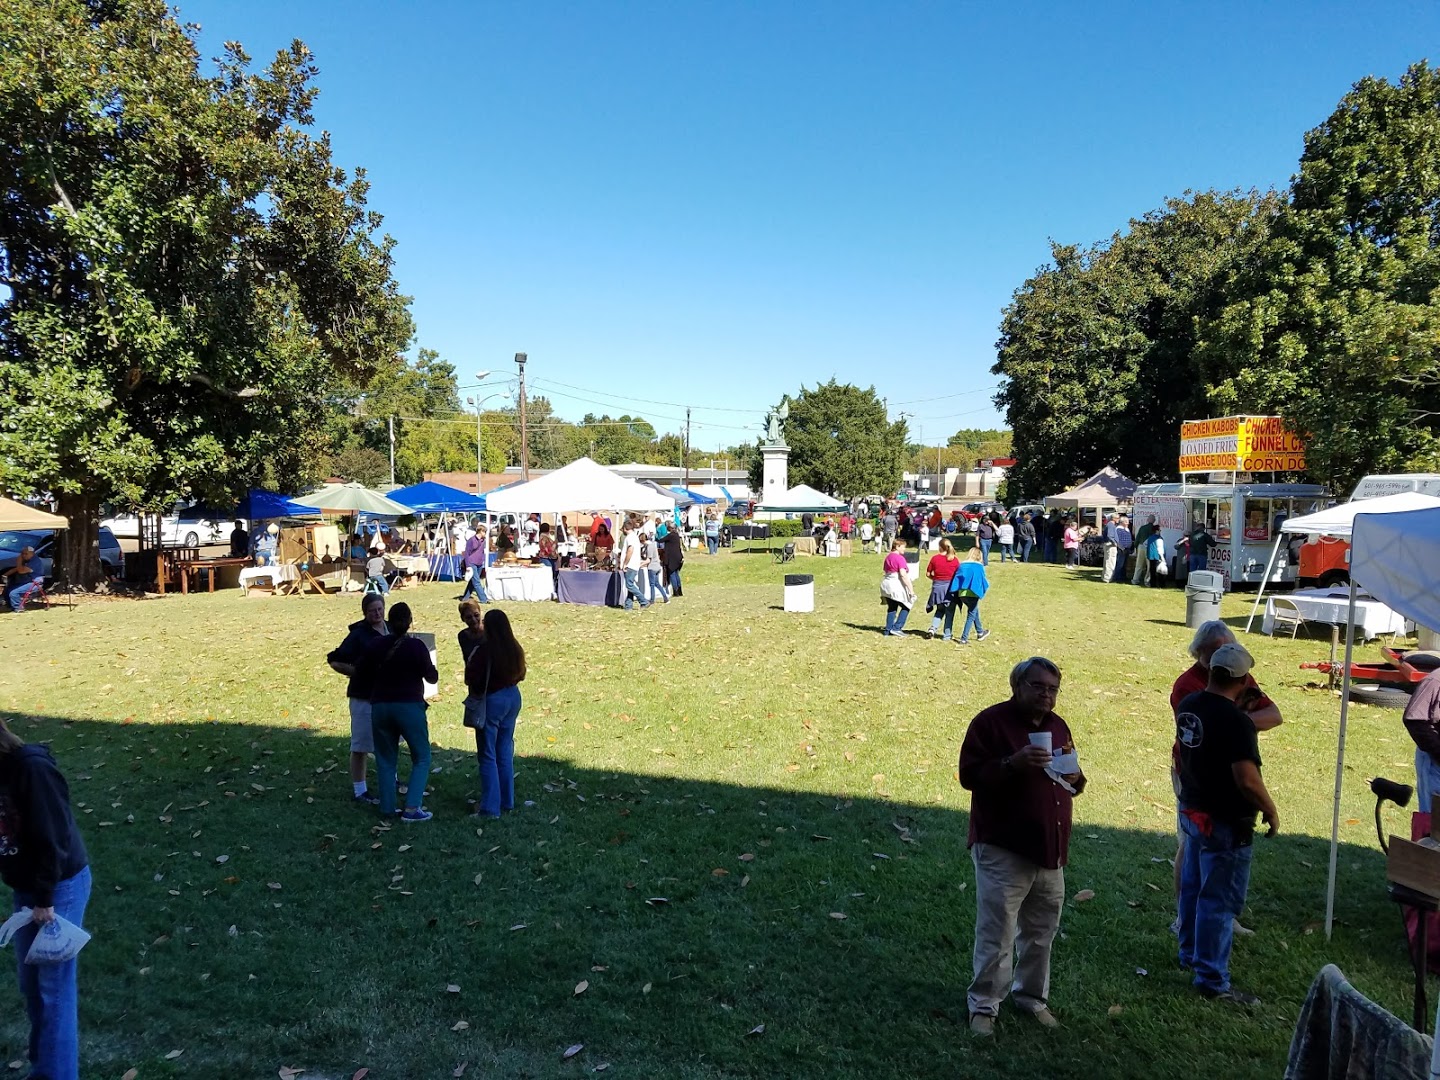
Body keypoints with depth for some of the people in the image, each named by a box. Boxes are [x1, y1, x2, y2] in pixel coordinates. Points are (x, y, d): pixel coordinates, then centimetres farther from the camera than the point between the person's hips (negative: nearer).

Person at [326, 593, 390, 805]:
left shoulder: (390, 631, 4)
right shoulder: (358, 635, -14)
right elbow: (334, 661, -14)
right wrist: (358, 673, -18)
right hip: (363, 697, -7)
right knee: (361, 746, 1)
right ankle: (360, 791, 10)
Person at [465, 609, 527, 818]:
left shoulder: (484, 650, -20)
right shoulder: (515, 649, -2)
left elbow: (471, 679, -14)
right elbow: (521, 674, 10)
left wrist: (469, 663, 4)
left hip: (491, 700, -6)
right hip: (512, 698, 6)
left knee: (488, 756, 3)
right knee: (505, 752, 17)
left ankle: (491, 808, 4)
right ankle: (507, 803, 24)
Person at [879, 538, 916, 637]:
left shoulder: (888, 557, 13)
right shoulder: (900, 558, -14)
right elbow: (903, 574, -22)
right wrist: (911, 589, -20)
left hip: (886, 585, 8)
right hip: (897, 587, -8)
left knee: (892, 608, 15)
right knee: (906, 607, 5)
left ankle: (888, 630, 14)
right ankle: (896, 628, 0)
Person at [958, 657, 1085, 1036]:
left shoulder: (1058, 727, 12)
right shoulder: (991, 721, -10)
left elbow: (1071, 784, 22)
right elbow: (969, 775, -15)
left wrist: (1074, 777, -2)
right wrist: (1012, 763, -28)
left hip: (1050, 850, 7)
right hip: (1003, 849, -6)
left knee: (1041, 931, 16)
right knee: (997, 933, -3)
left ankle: (1032, 996, 34)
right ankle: (983, 1005, 11)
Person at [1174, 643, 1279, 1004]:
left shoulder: (1188, 705, 0)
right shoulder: (1236, 721, -25)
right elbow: (1247, 779, -27)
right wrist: (1271, 811, -13)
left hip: (1192, 811, 8)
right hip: (1225, 823, -8)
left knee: (1193, 887, 22)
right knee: (1220, 900, 2)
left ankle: (1190, 953, 38)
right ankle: (1212, 979, 10)